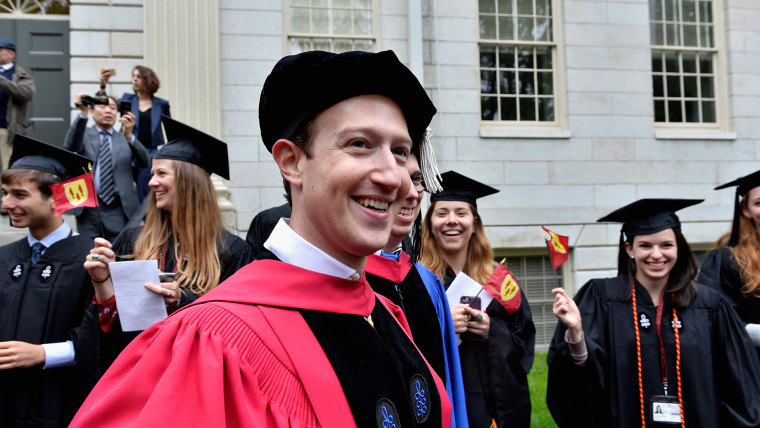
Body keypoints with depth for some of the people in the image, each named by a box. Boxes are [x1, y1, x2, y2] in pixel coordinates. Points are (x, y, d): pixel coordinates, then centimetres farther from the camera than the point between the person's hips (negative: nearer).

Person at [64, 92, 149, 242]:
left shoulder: (124, 138, 12)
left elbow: (144, 162, -4)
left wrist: (129, 135, -22)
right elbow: (71, 146, -12)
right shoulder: (84, 134, 11)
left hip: (119, 209, 0)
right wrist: (83, 114, -26)